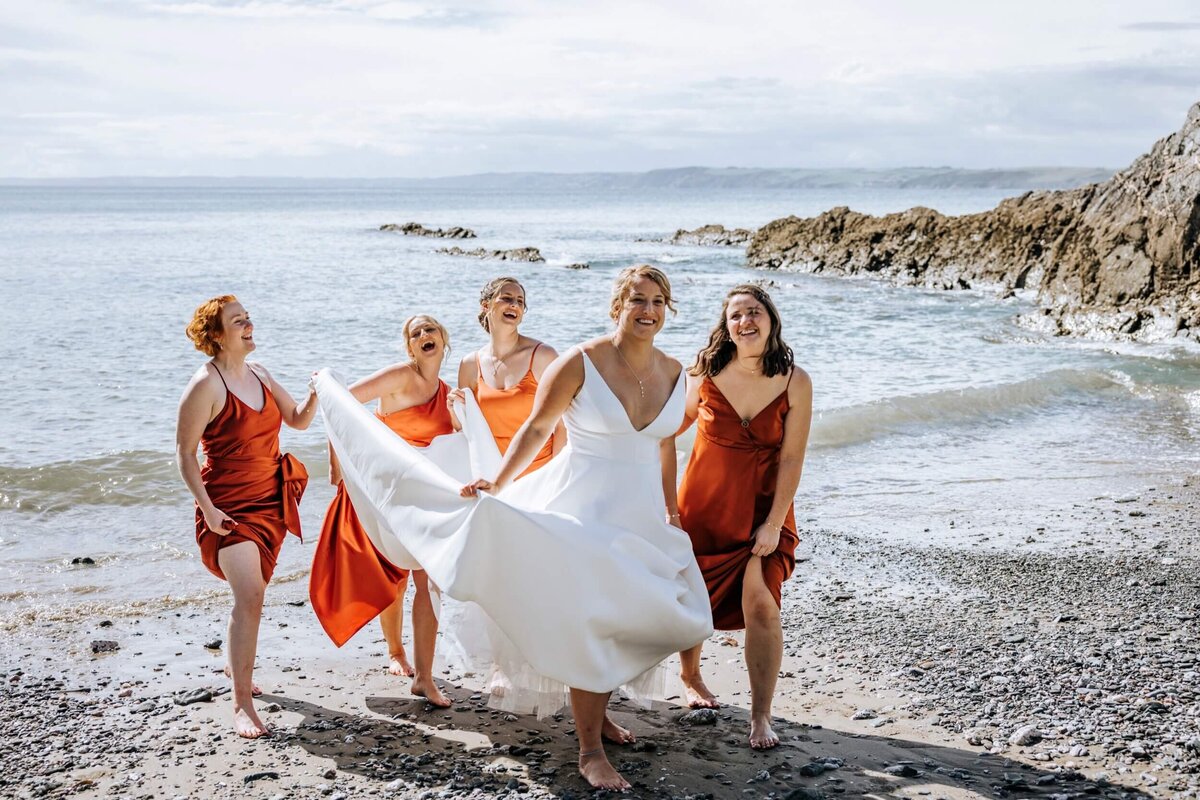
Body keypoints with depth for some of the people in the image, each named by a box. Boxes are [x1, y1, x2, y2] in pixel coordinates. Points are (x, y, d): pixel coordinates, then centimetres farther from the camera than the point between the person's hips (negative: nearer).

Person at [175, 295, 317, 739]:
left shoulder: (259, 373, 8)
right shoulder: (207, 385, -14)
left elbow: (298, 420, 15)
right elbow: (184, 453, -12)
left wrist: (315, 394, -6)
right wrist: (207, 509, -19)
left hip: (270, 501, 7)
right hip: (229, 508, -7)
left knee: (252, 593, 18)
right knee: (249, 598, -18)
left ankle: (237, 663, 43)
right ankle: (241, 704, -13)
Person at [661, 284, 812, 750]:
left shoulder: (795, 383, -13)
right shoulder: (704, 377, -12)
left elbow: (791, 459, -10)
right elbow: (666, 437, -1)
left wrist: (774, 523, -12)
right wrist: (669, 508, -1)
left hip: (763, 508, -1)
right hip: (703, 505, 1)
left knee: (760, 604, -14)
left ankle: (761, 717, -4)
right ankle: (690, 677, 43)